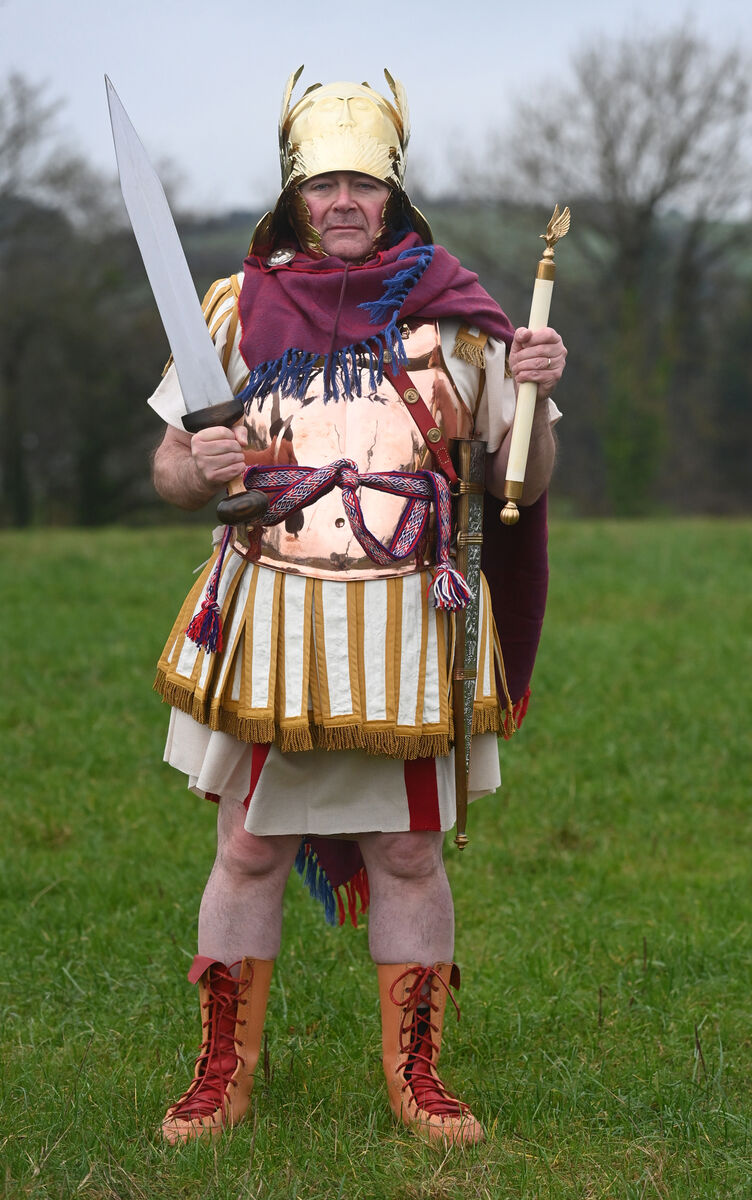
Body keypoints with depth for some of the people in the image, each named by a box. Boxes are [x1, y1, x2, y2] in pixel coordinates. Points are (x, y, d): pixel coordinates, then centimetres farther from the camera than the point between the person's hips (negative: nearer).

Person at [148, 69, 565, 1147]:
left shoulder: (451, 319, 5)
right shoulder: (240, 310, 6)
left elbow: (523, 485, 7)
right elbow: (170, 472, 10)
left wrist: (535, 397, -12)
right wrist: (201, 469, -13)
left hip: (408, 620, 0)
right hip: (270, 617, 0)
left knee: (408, 853, 4)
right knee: (251, 849, 4)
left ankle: (416, 1074, 17)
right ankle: (224, 1073, 15)